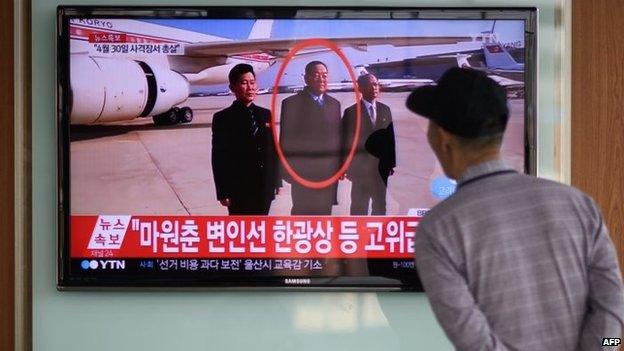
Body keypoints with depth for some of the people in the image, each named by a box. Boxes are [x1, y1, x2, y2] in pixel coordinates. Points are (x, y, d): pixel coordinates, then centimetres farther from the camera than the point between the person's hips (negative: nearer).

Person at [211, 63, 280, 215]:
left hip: (264, 189, 4)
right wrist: (223, 193, -9)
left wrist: (277, 181, 11)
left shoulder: (265, 115, 10)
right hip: (239, 190, -4)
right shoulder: (223, 119, -4)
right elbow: (219, 159, -6)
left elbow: (273, 151, 14)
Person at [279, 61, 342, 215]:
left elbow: (338, 137, 14)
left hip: (329, 174, 4)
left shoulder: (334, 104, 13)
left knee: (324, 213, 5)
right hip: (303, 173, -4)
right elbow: (286, 139, -2)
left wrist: (339, 167, 8)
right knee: (302, 213, -1)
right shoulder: (291, 103, -1)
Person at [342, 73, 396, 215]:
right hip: (360, 166, -4)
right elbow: (345, 141, -2)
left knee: (380, 204, 11)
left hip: (382, 167, 4)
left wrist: (391, 163, 6)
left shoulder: (385, 110, 9)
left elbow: (390, 137, 10)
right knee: (359, 207, 2)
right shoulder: (351, 112, -3)